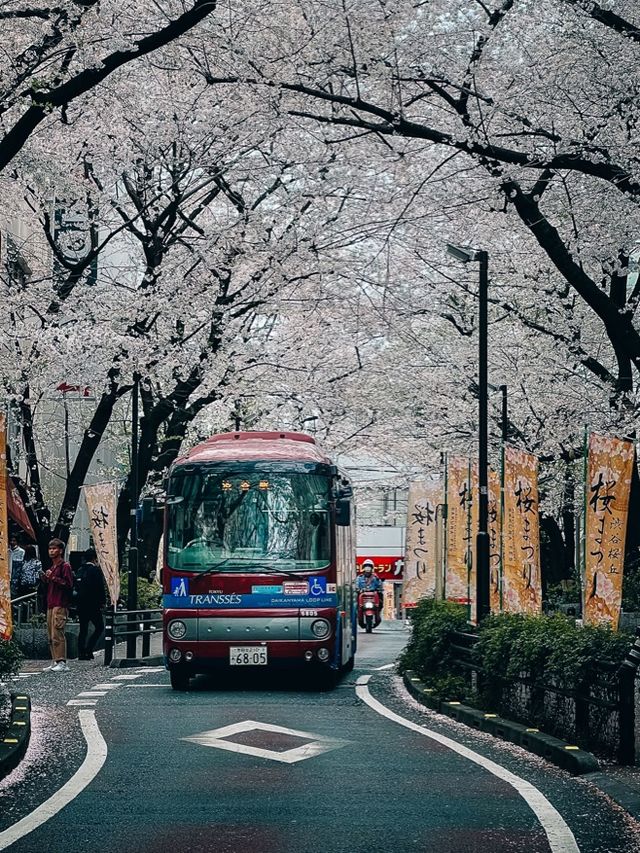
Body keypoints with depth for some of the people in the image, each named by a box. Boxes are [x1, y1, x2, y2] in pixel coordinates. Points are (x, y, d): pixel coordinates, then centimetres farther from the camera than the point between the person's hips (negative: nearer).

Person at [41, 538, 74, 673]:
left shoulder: (65, 566, -5)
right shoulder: (52, 567, 23)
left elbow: (69, 584, -15)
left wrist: (53, 578, -18)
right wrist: (45, 578, 12)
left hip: (60, 605, -9)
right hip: (51, 605, 9)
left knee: (57, 634, -14)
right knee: (51, 635, 6)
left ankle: (62, 663, -16)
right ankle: (56, 662, 9)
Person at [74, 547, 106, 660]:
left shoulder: (79, 570, 11)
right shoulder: (95, 569, -10)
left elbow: (76, 587, 15)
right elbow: (100, 587, -13)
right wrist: (103, 601, -5)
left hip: (80, 604, 7)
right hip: (92, 604, -7)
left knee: (83, 629, 10)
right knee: (99, 627, 2)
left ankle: (81, 654, 6)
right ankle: (88, 650, -10)